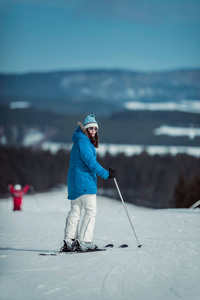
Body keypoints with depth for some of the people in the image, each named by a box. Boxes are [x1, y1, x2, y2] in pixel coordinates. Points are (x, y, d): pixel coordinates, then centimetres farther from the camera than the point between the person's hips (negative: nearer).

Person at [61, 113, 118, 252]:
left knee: (75, 211, 8)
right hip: (85, 182, -10)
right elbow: (90, 162, -19)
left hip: (75, 183, 10)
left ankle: (69, 242, 6)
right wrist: (107, 174, -18)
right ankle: (84, 242, -10)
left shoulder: (79, 141, 20)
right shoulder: (83, 141, -12)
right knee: (91, 211, -6)